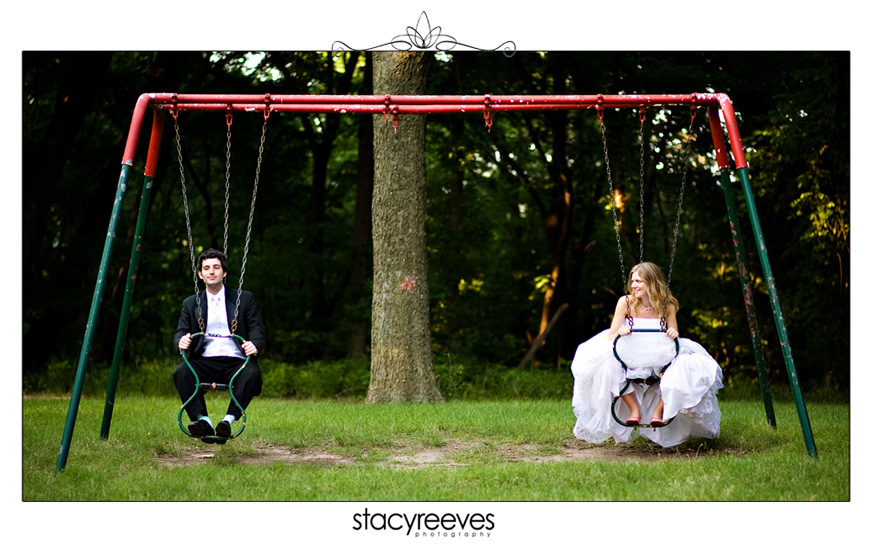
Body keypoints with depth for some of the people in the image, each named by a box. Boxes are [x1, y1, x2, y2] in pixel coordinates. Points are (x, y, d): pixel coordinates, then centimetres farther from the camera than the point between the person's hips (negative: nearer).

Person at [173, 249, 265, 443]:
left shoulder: (244, 299, 16)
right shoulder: (190, 303, 21)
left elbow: (257, 329, 8)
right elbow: (181, 331, 12)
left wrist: (255, 345, -16)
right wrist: (181, 341, -14)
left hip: (235, 361, -1)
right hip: (205, 361, 2)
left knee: (252, 374, -35)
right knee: (182, 371, -31)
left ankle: (229, 419, -41)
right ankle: (202, 420, -36)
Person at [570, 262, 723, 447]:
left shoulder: (667, 306, -4)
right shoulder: (625, 302, -5)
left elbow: (674, 341, 0)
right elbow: (610, 336, -4)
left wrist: (674, 334, -24)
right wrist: (619, 333, -28)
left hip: (660, 361, 0)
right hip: (629, 359, 0)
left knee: (682, 368, -30)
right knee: (609, 366, -30)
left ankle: (659, 410, -14)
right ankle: (634, 409, -18)